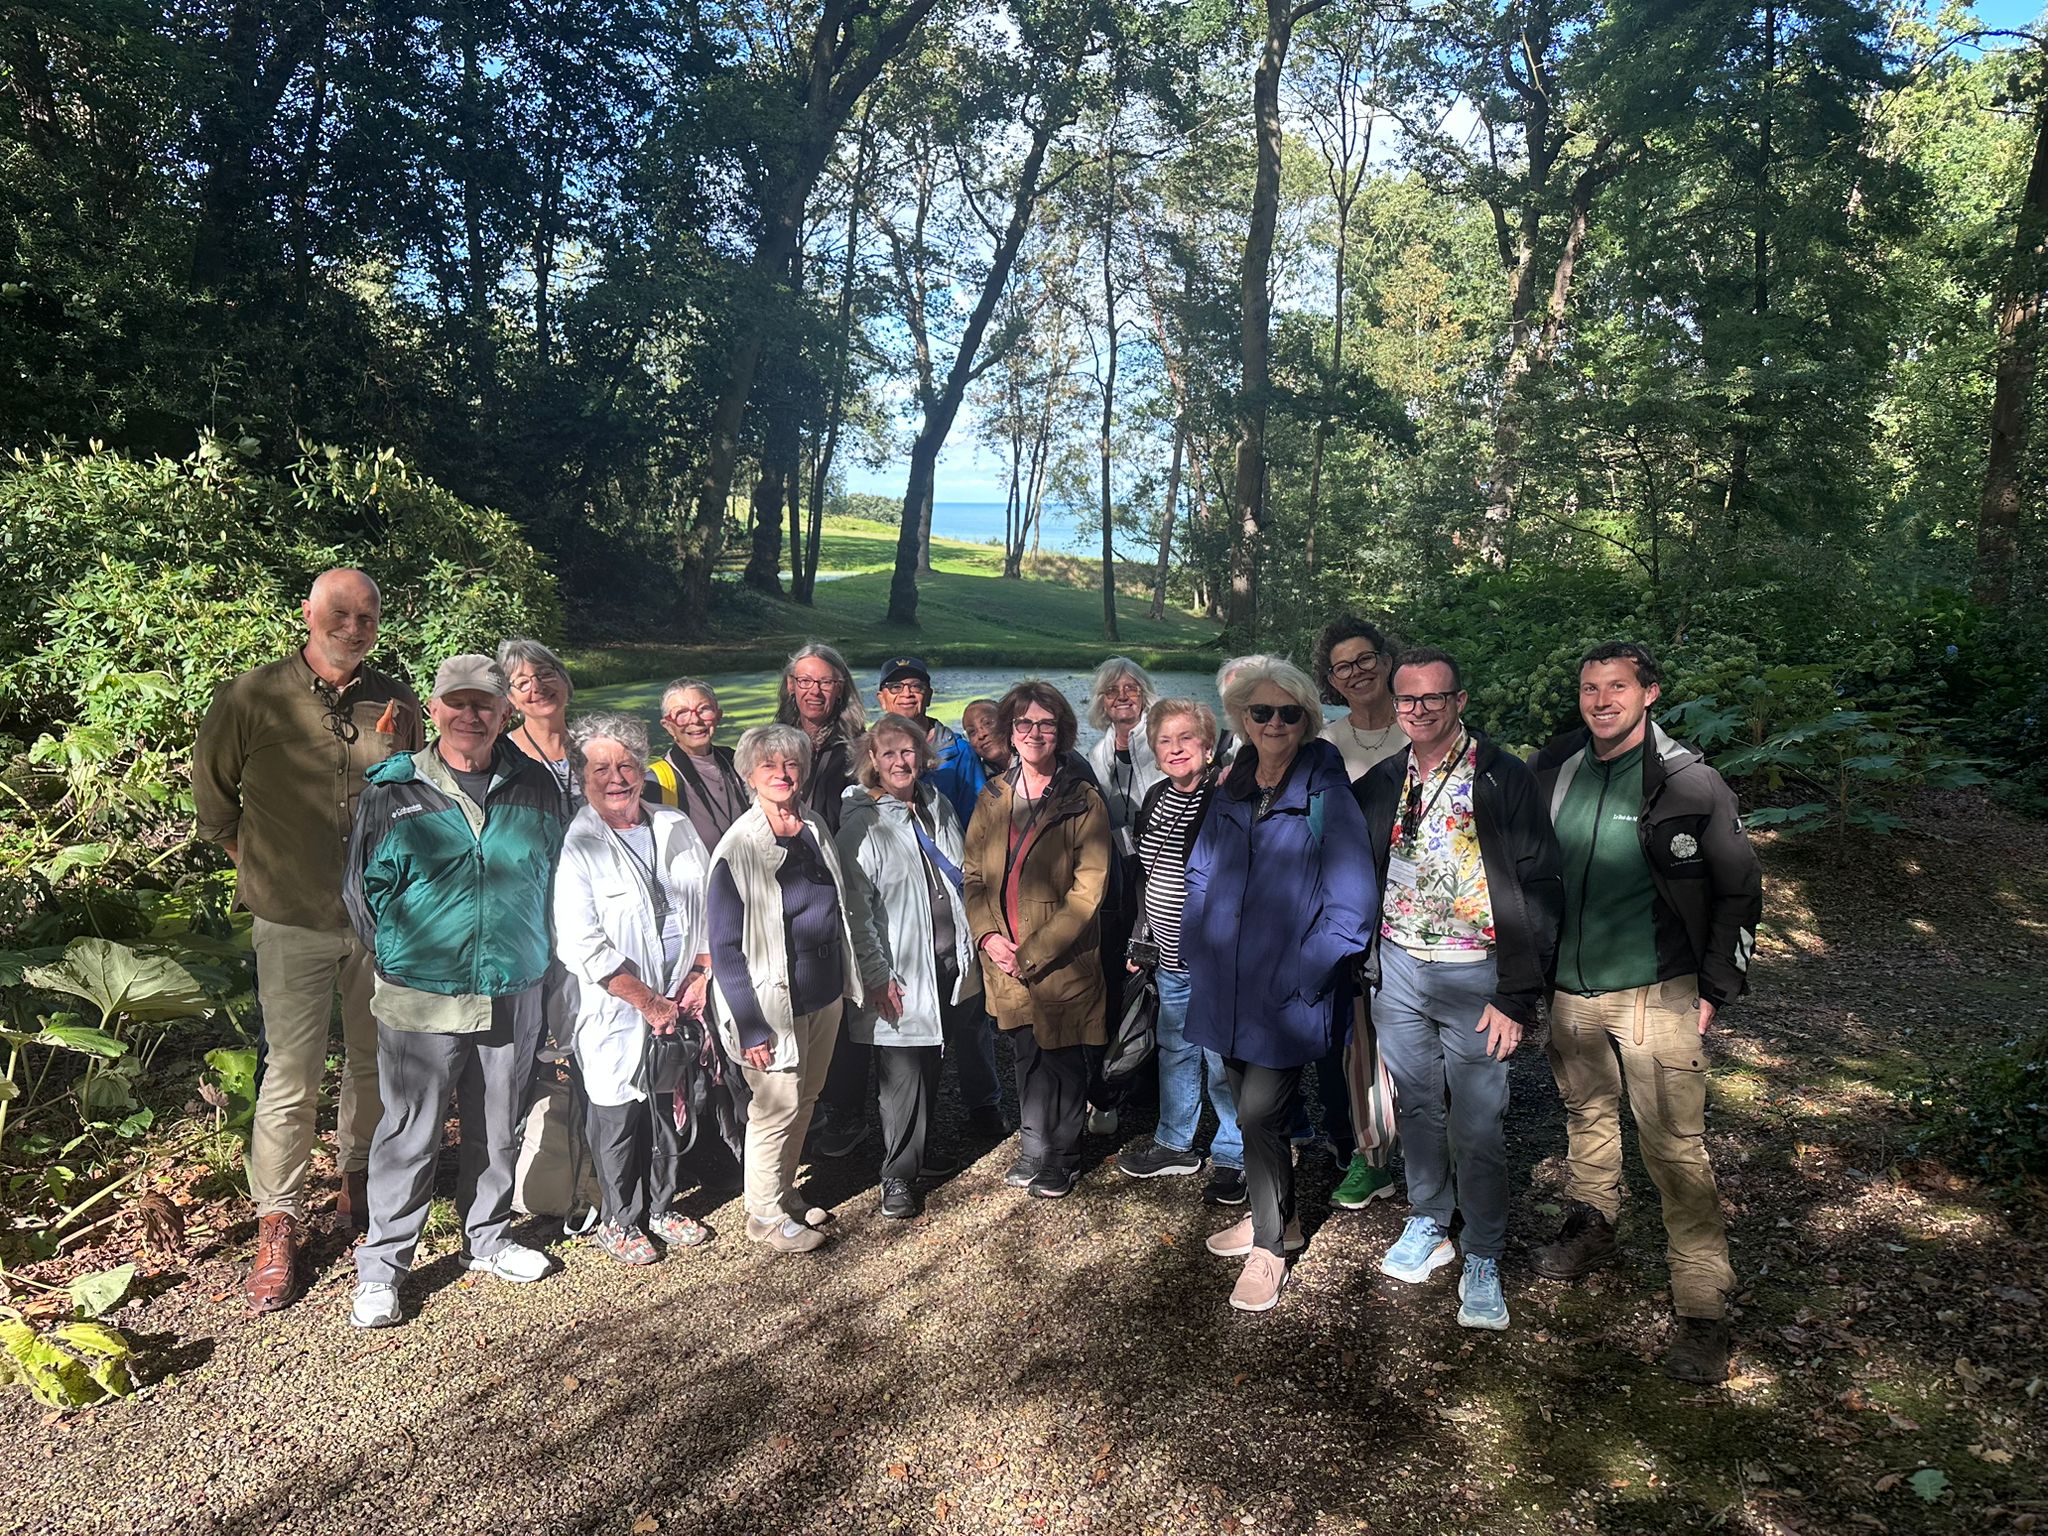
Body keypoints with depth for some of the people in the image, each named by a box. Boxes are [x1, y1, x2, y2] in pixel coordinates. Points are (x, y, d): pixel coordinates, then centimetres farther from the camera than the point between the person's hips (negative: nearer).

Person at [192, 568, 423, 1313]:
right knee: (291, 1076, -2)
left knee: (378, 1061, 14)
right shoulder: (250, 699, -7)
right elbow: (212, 792, 8)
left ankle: (357, 1181, 36)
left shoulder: (397, 704, 1)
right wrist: (257, 861, 9)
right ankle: (277, 1228, 12)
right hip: (296, 922, -3)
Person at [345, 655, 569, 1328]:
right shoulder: (394, 791, -4)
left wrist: (534, 950, 11)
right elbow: (362, 888, 4)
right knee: (409, 1135, 4)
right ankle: (380, 1268, 18)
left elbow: (552, 875, 14)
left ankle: (488, 1239, 35)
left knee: (498, 1130, 16)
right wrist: (402, 956, 4)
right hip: (421, 1000, -3)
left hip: (512, 996, 3)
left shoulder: (534, 787, 3)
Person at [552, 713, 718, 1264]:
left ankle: (661, 1206, 35)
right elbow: (582, 945, -17)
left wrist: (701, 976, -2)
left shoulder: (676, 828, 5)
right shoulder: (576, 845, -12)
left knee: (670, 1109, 16)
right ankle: (618, 1220, 27)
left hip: (681, 1003, 5)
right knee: (617, 1118, 7)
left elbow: (709, 907, 10)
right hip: (616, 1013, -5)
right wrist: (649, 1001, -15)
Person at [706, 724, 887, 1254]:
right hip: (775, 1001, -6)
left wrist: (870, 975, 14)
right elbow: (725, 947, -15)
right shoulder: (738, 848, -17)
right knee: (777, 1106, 2)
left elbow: (844, 907, 14)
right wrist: (749, 1026, -18)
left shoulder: (814, 827, 3)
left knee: (805, 1098, 16)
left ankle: (785, 1194, 34)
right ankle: (765, 1215, 21)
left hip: (825, 992, 6)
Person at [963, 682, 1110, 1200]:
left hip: (1063, 962, -4)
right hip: (1003, 961, 4)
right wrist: (988, 935, -8)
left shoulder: (1083, 803, -10)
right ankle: (1034, 1148, 35)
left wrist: (1031, 954, -17)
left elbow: (1087, 890, -15)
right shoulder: (993, 798, 6)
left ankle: (1063, 1154, 30)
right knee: (1026, 1056, 16)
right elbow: (974, 874, 9)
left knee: (1063, 1059, 9)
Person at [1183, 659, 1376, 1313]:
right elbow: (1201, 873, 17)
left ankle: (1269, 1246, 17)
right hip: (1228, 989, 6)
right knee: (1248, 1108, 17)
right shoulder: (1230, 792, 7)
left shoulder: (1327, 795, -11)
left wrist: (1294, 979, -17)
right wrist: (1199, 950, 6)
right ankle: (1276, 1218, 38)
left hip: (1290, 997, -6)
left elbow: (1349, 908, -15)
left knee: (1260, 1112, -4)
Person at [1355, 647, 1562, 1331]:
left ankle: (1483, 1261, 17)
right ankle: (1428, 1224, 34)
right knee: (1415, 1106, 16)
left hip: (1474, 975, -4)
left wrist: (1517, 996, -14)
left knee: (1478, 1127, 2)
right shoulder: (1380, 784, 5)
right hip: (1397, 968, 4)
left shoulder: (1504, 779, -10)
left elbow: (1538, 887, -12)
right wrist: (1361, 962, 8)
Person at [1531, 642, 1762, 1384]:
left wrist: (1715, 988, -6)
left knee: (1675, 1147, -6)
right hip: (1571, 993, 5)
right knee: (1586, 1115, 20)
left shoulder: (1691, 785, -9)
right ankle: (1590, 1227, 42)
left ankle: (1703, 1309, 2)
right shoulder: (1555, 780, 4)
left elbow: (1740, 890, -3)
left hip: (1657, 995, -5)